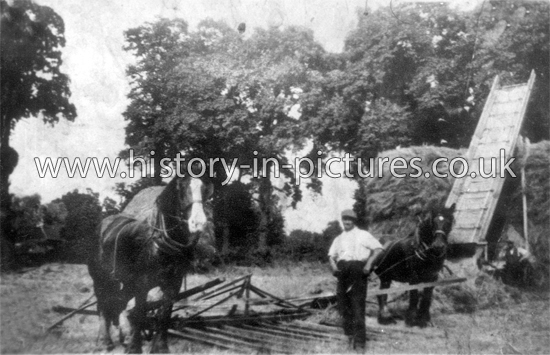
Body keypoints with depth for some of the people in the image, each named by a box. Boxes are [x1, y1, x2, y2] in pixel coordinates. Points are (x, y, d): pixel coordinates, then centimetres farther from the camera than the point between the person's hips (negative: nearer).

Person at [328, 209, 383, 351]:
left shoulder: (363, 235, 10)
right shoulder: (339, 239, 24)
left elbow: (378, 248, 3)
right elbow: (331, 255, 20)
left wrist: (369, 263, -10)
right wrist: (333, 264, -2)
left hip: (358, 269, -5)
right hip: (342, 270, 5)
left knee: (357, 305, -9)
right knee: (343, 303, 2)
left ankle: (359, 341, -8)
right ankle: (351, 335, 13)